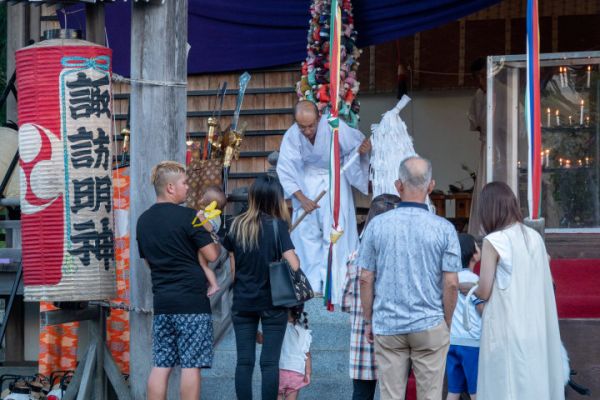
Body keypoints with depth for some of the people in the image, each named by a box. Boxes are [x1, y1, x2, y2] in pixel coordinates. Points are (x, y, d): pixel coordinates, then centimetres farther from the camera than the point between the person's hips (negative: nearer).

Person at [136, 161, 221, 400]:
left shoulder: (144, 220, 11)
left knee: (161, 366, 6)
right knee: (191, 365, -2)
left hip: (161, 300, 6)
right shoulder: (187, 216, -10)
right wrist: (210, 232, 8)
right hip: (191, 299, -6)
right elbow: (211, 255, -9)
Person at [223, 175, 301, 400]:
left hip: (242, 303, 3)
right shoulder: (277, 225, -9)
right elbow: (294, 265, -15)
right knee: (270, 362, 0)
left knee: (244, 361, 5)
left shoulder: (237, 225, 2)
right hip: (272, 303, -3)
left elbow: (232, 268, 7)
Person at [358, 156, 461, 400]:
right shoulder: (444, 229, -6)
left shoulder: (377, 225, -3)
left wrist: (368, 320, 11)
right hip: (430, 326, -1)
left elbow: (365, 279, 0)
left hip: (387, 326, 1)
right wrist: (447, 324, 8)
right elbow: (451, 284, -6)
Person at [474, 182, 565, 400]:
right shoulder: (535, 237, 6)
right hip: (536, 325, 6)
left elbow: (484, 292, -11)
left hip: (507, 328, -6)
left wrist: (469, 289, 9)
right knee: (534, 381, 12)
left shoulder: (493, 242, -12)